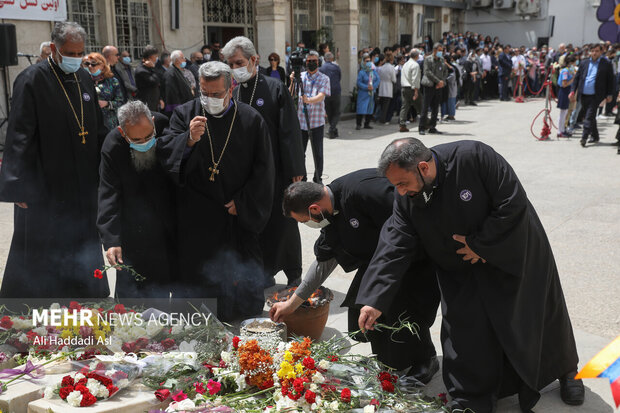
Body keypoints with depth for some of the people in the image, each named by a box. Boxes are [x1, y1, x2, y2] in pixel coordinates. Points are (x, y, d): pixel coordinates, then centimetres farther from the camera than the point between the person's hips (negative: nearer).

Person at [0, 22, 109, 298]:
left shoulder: (84, 80, 9)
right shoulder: (32, 80, -12)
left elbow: (98, 130, 16)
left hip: (82, 189, 6)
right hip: (45, 191, -6)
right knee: (38, 256, 2)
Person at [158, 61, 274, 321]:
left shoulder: (252, 120, -1)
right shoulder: (185, 114, 0)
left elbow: (263, 171, 2)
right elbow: (164, 152, -10)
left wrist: (242, 203, -4)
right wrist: (189, 140, -29)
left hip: (239, 216, 0)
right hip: (196, 218, 0)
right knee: (197, 280, 2)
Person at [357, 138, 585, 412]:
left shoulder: (473, 157, -33)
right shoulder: (407, 198, -18)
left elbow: (513, 202, -28)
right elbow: (393, 248, -19)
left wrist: (480, 244, -25)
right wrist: (374, 299, -26)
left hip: (514, 253, -2)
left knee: (537, 317, 15)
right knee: (465, 331, -5)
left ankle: (565, 370, 44)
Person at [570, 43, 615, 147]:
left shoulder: (606, 64, 0)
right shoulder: (584, 63, 10)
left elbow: (610, 80, 2)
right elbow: (577, 77, 12)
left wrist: (609, 94, -1)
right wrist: (573, 91, 3)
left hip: (596, 95, -5)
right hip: (584, 95, 5)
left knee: (589, 116, -14)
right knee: (590, 116, 14)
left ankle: (584, 137, -16)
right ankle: (594, 136, 28)